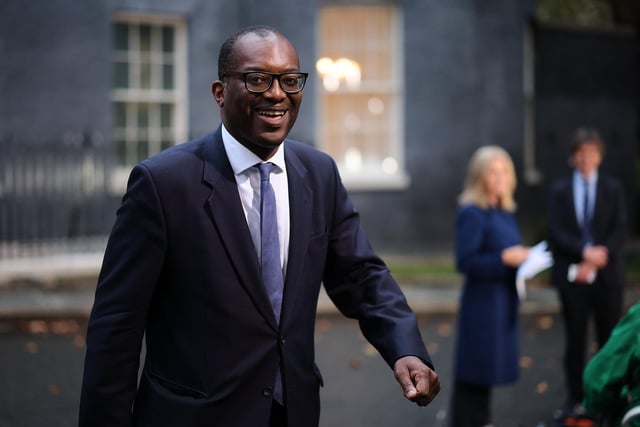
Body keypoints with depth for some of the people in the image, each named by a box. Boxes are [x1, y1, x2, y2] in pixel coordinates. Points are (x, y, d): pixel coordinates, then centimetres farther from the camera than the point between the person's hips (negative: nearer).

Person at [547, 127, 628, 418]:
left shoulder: (613, 189, 7)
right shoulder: (559, 190, 7)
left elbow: (620, 231, -1)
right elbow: (556, 232, -2)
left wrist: (594, 262, -13)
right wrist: (585, 252, -17)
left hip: (606, 275, 0)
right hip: (572, 277, 0)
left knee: (609, 339, 1)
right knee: (575, 339, 4)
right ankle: (575, 399, 10)